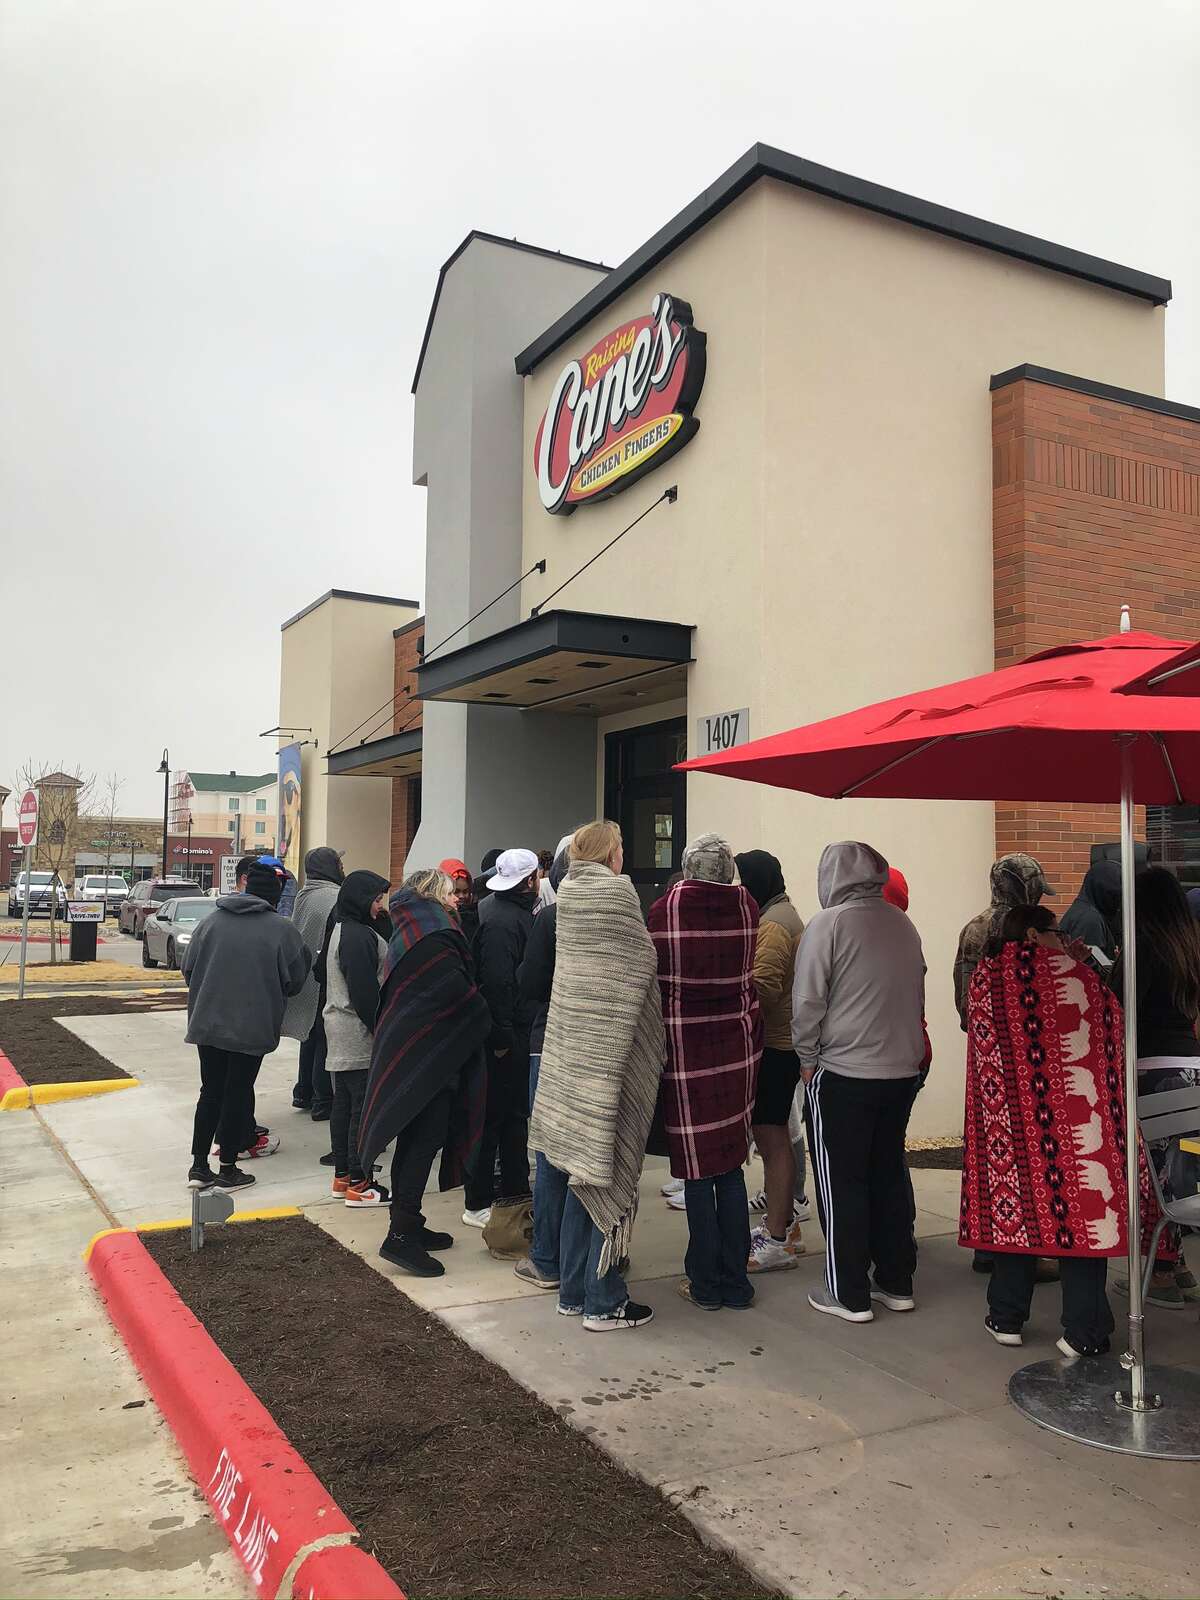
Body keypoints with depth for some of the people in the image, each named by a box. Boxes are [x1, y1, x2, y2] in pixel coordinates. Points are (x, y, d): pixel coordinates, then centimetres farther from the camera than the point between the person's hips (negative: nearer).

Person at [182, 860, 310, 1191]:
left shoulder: (210, 922, -1)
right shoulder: (283, 930, -11)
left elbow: (188, 970, 4)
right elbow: (295, 981, -5)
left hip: (208, 1023, 3)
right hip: (252, 1026, -3)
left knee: (210, 1092, 14)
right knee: (238, 1093, 8)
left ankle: (199, 1166, 17)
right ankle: (228, 1169, 15)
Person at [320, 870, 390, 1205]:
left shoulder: (340, 930, 14)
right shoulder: (359, 936, -19)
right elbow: (364, 989, -22)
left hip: (339, 1024, 11)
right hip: (359, 1030, -11)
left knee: (344, 1102, 15)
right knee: (364, 1106, -4)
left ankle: (343, 1175, 23)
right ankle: (359, 1184, 1)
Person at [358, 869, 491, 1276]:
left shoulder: (408, 934, 15)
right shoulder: (433, 939, -16)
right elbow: (458, 994, -17)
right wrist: (490, 1028, -2)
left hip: (407, 1052, 10)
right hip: (428, 1055, -10)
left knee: (415, 1140, 15)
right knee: (426, 1139, -7)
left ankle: (407, 1225, 24)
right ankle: (400, 1235, -6)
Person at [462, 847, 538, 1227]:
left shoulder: (519, 913, 12)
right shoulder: (500, 921, -20)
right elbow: (496, 982, -26)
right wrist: (501, 1038, -23)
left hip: (518, 1033, 10)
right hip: (504, 1037, -10)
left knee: (516, 1114, 18)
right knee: (492, 1117, 0)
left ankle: (515, 1193, 30)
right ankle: (478, 1205, 10)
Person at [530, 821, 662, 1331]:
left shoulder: (566, 895, 8)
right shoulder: (617, 892, -12)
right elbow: (642, 967, -9)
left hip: (570, 1052, 7)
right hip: (612, 1054, -7)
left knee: (584, 1173, 15)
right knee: (609, 1175, 1)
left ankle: (573, 1290, 23)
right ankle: (604, 1302, 8)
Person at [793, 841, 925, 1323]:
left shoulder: (829, 923, -13)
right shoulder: (904, 925, 5)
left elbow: (807, 1001, -13)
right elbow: (916, 996, 14)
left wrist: (808, 1058, 0)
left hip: (842, 1074, -6)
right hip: (902, 1071, 6)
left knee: (842, 1184, 5)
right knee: (889, 1177, 17)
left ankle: (850, 1295, 12)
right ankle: (897, 1283, 26)